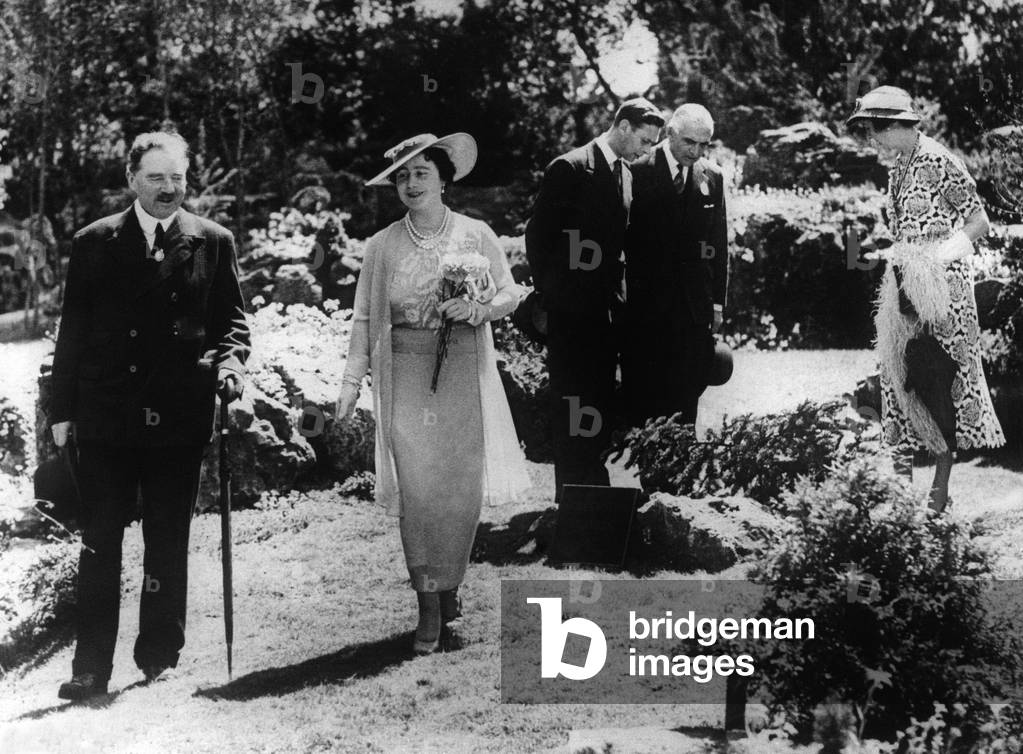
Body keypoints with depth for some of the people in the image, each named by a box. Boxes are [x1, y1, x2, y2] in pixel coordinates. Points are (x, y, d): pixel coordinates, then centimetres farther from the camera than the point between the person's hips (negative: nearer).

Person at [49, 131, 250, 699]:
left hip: (179, 417, 0)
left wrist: (230, 361, -13)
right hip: (105, 417, 0)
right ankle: (92, 668, 6)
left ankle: (159, 658, 20)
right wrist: (63, 410, 5)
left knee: (169, 545, 8)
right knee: (100, 543, 2)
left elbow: (232, 318, 8)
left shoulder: (213, 242, 6)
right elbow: (73, 332, 8)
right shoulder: (94, 243, 7)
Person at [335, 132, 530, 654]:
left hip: (463, 369, 1)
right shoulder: (382, 245, 3)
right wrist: (352, 381, 3)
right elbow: (365, 316, 7)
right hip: (405, 371, 0)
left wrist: (477, 309, -12)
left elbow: (511, 293, 9)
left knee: (464, 484, 1)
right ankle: (429, 606, 2)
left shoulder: (475, 235, 3)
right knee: (417, 486, -7)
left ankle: (448, 584, 25)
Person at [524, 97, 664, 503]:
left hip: (607, 308, 7)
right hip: (571, 309, -7)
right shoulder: (569, 168, -10)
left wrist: (618, 295, 11)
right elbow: (538, 234, -8)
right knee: (572, 405, -2)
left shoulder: (625, 174, 13)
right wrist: (547, 293, -4)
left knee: (601, 403, 9)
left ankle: (595, 486, 16)